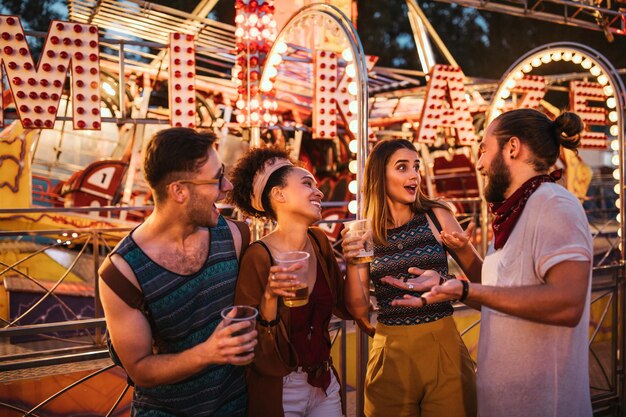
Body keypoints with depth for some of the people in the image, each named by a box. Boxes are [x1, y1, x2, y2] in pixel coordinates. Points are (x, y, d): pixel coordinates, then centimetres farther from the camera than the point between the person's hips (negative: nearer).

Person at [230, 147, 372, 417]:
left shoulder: (319, 242, -1)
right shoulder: (258, 256, -21)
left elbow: (346, 309, 5)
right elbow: (252, 347, -17)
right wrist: (270, 297, -31)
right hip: (279, 392, -6)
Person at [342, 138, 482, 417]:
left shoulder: (436, 216, 0)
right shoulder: (366, 233, 2)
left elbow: (481, 278, 2)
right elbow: (360, 306, 0)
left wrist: (463, 248, -16)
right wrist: (351, 264, -15)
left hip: (442, 344, 0)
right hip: (391, 351, 1)